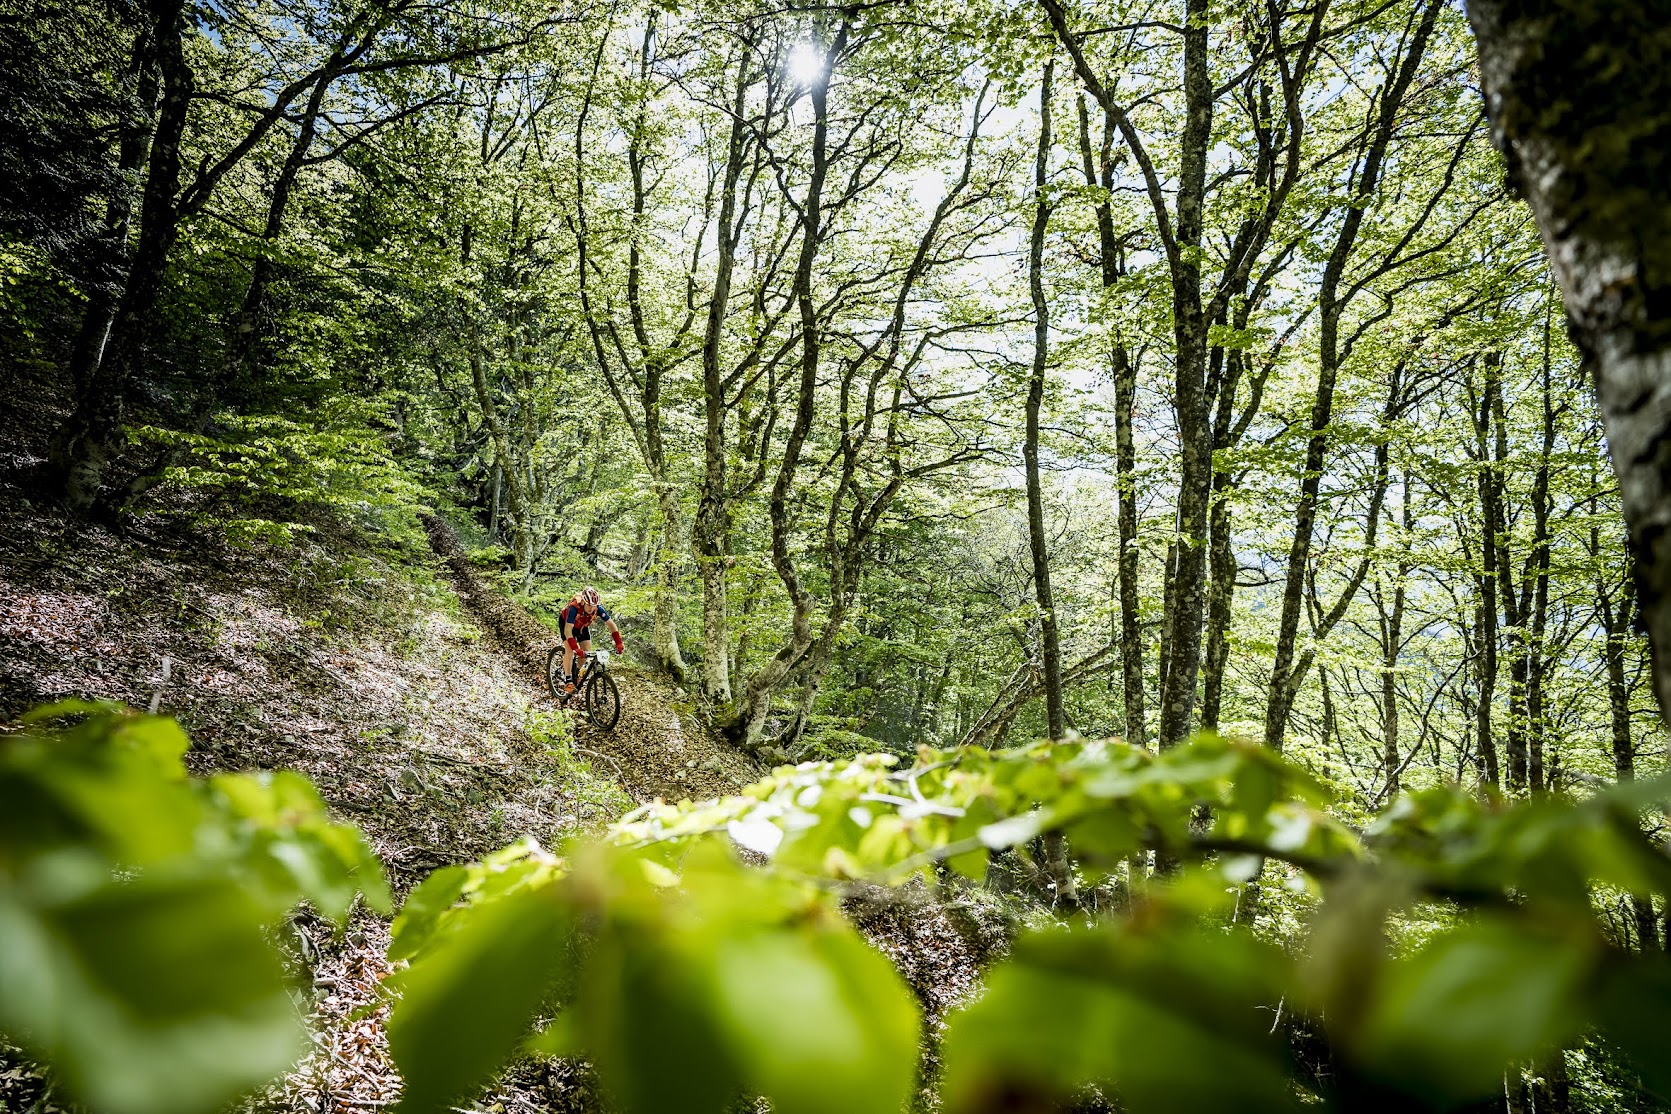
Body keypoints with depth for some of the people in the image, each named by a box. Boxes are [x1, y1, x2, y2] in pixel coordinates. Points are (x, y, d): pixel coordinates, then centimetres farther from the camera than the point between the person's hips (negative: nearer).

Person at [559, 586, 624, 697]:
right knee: (569, 649, -21)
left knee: (587, 651, -6)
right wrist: (576, 648, -55)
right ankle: (568, 680, -13)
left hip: (582, 625, 4)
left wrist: (619, 643, -37)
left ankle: (575, 673, 19)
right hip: (566, 622, -4)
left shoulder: (598, 609, -32)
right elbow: (568, 630, -46)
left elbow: (611, 624, -27)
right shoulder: (574, 608, -42)